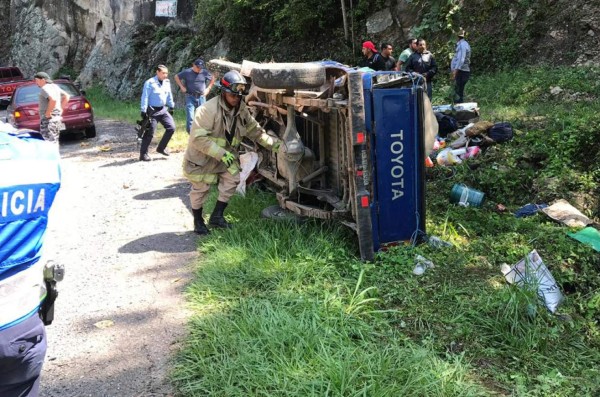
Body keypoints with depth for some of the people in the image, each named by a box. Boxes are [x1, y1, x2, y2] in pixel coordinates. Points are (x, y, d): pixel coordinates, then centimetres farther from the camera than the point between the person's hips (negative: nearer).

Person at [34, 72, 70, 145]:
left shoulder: (45, 88, -13)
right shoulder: (55, 86, 15)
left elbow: (53, 100, -30)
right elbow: (66, 96, 23)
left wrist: (47, 114, -22)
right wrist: (60, 108, 17)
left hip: (49, 119, -10)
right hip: (57, 117, 10)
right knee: (54, 142, 16)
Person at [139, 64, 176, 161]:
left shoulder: (167, 82, 5)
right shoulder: (150, 83, -14)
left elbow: (169, 95, 17)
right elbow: (145, 98, -14)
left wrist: (171, 107, 20)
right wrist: (144, 112, -16)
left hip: (163, 109, 6)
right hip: (152, 111, -6)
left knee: (171, 127, -2)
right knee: (150, 133, -3)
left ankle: (161, 148, 14)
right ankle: (143, 154, 9)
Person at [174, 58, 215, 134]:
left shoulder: (204, 72, 1)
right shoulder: (187, 72, -3)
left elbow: (213, 79, 17)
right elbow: (176, 77, 9)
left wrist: (208, 88, 8)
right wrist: (182, 87, 1)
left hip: (201, 97, 2)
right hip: (190, 97, -2)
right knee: (190, 117, -11)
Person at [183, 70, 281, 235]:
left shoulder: (242, 109, -7)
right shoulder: (209, 110, -29)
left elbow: (255, 131, 3)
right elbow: (198, 138, -31)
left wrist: (274, 143, -9)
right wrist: (222, 153, -36)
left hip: (226, 155, 6)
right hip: (202, 156, -6)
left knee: (232, 179, -4)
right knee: (200, 189, 4)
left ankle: (217, 216, 11)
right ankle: (198, 221, 25)